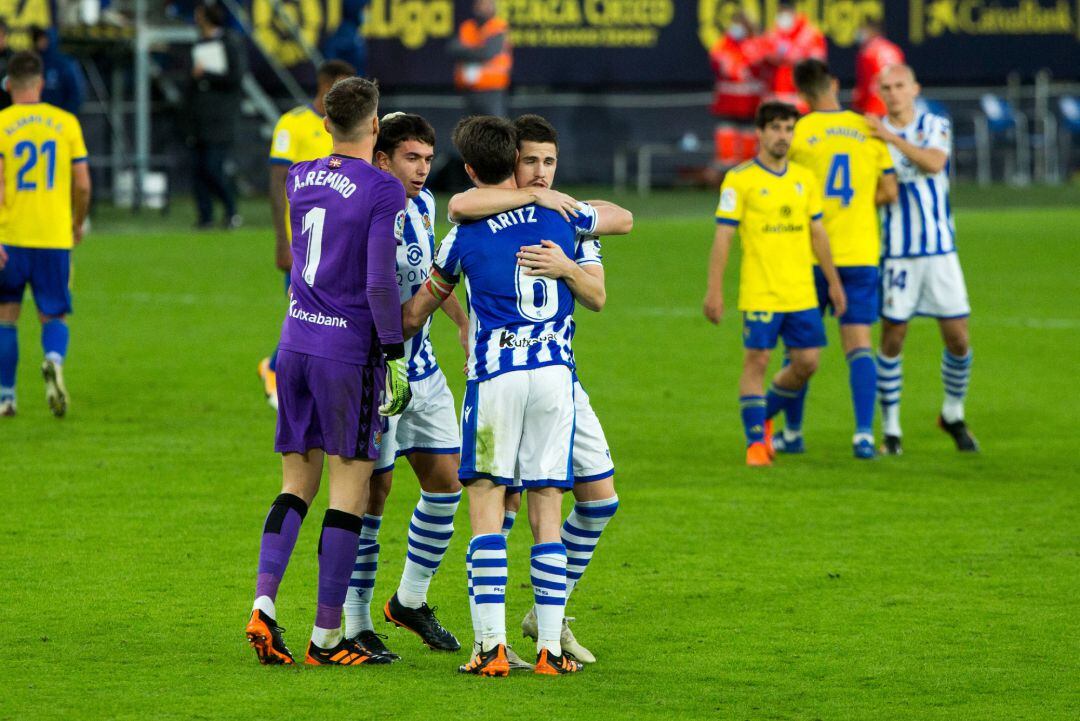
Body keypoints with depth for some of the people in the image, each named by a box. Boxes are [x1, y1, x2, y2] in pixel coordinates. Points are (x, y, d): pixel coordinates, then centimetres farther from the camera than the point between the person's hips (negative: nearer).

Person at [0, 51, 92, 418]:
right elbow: (82, 185, 3)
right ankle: (54, 360, -24)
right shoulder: (66, 123, 3)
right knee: (54, 316, 8)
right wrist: (78, 224, 20)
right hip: (55, 237, 1)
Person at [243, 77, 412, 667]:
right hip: (350, 349, -6)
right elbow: (380, 283, -16)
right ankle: (326, 637, 1)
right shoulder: (384, 191, -10)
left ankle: (263, 606, -4)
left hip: (295, 340, 6)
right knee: (349, 492, 1)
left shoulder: (299, 178, 8)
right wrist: (395, 357, -10)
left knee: (297, 484, 13)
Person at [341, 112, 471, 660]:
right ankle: (356, 625, 4)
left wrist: (463, 322, 26)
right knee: (374, 487, -5)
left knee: (445, 478, 6)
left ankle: (410, 602, 22)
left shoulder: (424, 204, 6)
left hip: (422, 367, 8)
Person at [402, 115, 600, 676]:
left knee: (486, 501, -1)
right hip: (556, 372, 3)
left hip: (496, 373, -3)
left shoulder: (465, 236, 1)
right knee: (546, 507, 5)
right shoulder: (557, 214, 8)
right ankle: (550, 647, 0)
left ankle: (492, 645, -11)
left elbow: (414, 316, 13)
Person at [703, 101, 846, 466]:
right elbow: (723, 237, -6)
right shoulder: (740, 179, -4)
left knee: (806, 363, 3)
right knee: (757, 361, -6)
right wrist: (714, 290, -11)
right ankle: (755, 441, 2)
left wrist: (834, 282, 16)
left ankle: (763, 418, 25)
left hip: (802, 294, 5)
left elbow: (818, 232, 18)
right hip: (759, 293, -5)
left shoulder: (804, 178, 11)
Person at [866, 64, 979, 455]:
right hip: (897, 253, -1)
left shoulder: (936, 126, 3)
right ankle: (890, 429, 7)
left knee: (958, 338, -1)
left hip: (940, 249, 1)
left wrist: (892, 138, -24)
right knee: (892, 338, -3)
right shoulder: (872, 134, 3)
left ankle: (953, 414, 22)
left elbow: (934, 162, -18)